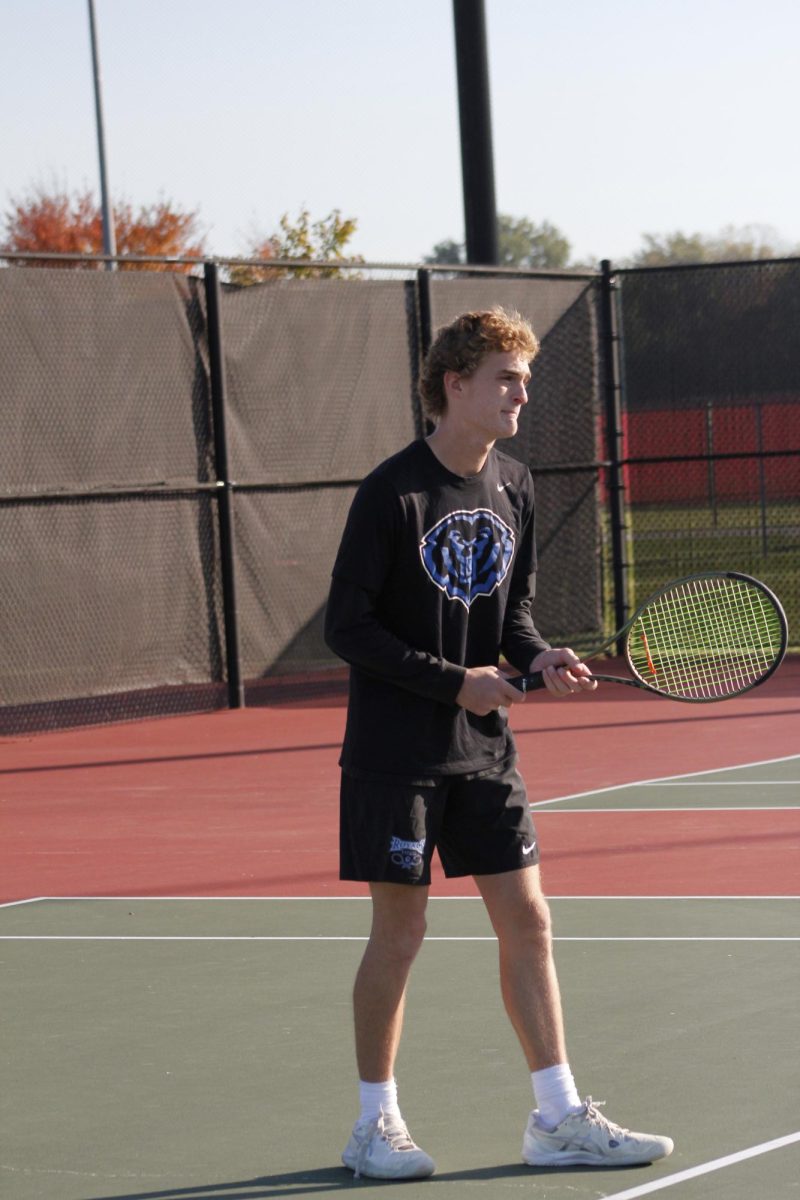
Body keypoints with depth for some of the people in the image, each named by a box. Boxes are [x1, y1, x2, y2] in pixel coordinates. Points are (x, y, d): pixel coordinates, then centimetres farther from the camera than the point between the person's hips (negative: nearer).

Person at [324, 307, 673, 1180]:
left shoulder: (512, 486, 6)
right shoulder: (394, 492, -14)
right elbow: (347, 627, -12)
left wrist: (539, 657, -4)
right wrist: (455, 681, -16)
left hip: (483, 748, 6)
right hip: (395, 753, -6)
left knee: (526, 920, 5)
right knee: (399, 930, 0)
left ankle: (558, 1119, 12)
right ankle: (375, 1125, 13)